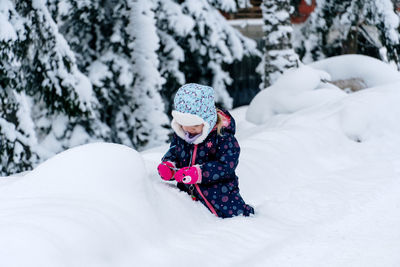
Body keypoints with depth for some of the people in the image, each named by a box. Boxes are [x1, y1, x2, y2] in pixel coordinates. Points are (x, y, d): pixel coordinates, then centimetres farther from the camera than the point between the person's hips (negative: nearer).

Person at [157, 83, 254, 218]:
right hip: (188, 191, 5)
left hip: (219, 192, -5)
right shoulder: (180, 134, 0)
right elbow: (173, 152, 12)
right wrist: (168, 165, -13)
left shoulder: (223, 136, -18)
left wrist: (198, 173, -34)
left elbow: (226, 166, -23)